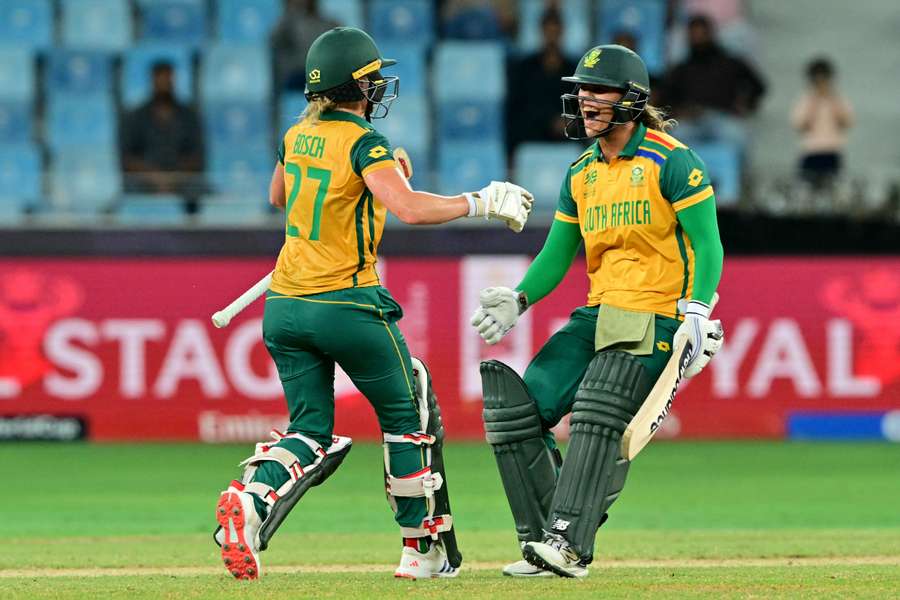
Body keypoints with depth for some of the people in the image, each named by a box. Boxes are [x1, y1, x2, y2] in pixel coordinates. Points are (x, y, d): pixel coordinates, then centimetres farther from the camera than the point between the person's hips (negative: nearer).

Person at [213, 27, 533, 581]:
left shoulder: (298, 137, 9)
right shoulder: (365, 144, -12)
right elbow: (409, 207, -28)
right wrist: (481, 202, -18)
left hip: (285, 306, 6)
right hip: (346, 304, -6)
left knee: (312, 432, 10)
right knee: (407, 416, 12)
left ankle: (251, 499, -20)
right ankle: (423, 551, 15)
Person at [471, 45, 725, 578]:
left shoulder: (671, 162, -7)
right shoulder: (581, 173, 14)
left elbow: (707, 246, -10)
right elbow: (558, 254, 17)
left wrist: (697, 313, -23)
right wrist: (519, 300, -1)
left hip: (657, 320, -7)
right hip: (598, 315, 7)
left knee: (598, 413, -28)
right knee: (519, 408, -6)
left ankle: (568, 544, -31)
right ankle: (542, 541, 0)